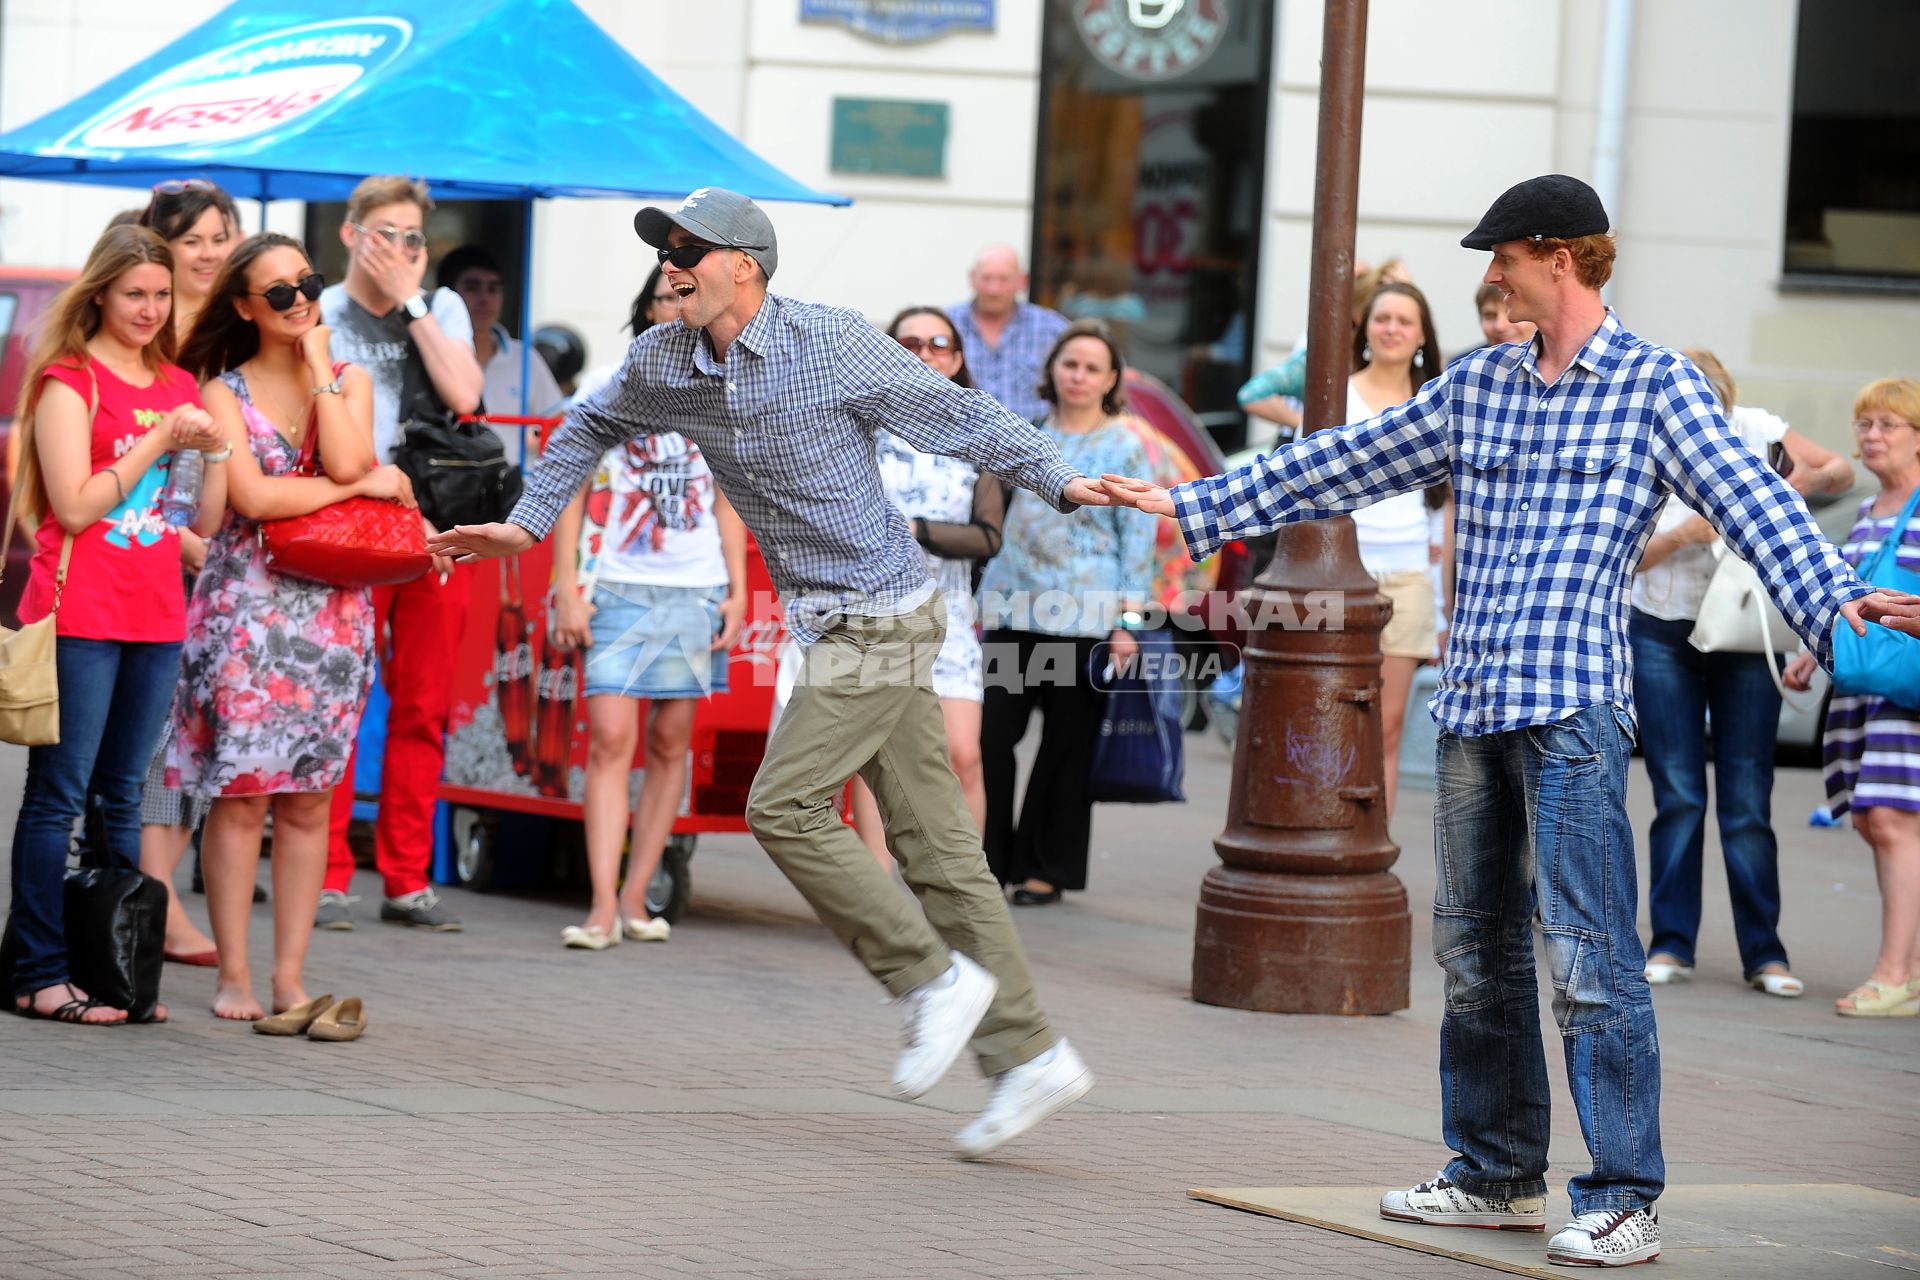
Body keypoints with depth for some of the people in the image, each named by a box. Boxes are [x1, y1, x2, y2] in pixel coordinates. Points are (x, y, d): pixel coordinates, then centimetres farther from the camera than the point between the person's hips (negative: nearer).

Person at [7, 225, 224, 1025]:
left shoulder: (177, 387, 15)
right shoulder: (68, 381, -3)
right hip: (79, 615, -6)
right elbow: (74, 506, -12)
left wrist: (211, 450, -2)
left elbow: (203, 522, 15)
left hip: (155, 618, 6)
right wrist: (157, 442, -12)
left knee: (121, 799, 9)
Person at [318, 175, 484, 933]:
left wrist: (409, 302, -5)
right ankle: (328, 878, -4)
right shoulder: (321, 317, 5)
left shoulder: (441, 309, 12)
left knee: (423, 711, 3)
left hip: (435, 537, 3)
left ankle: (407, 881, 8)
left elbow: (463, 395, -5)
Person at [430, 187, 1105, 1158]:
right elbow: (591, 429, 24)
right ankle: (1026, 1055, 7)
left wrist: (1062, 484, -14)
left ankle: (933, 978, -4)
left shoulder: (830, 343, -14)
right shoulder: (663, 364, 4)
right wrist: (525, 526, 22)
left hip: (879, 619, -7)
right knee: (935, 843, 5)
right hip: (834, 629, 7)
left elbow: (957, 414, -7)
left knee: (784, 807, -15)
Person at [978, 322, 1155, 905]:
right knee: (992, 734, -4)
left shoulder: (1125, 450, 0)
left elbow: (1138, 541, -2)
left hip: (1083, 617, -4)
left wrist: (1128, 621, -9)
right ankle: (987, 860, 7)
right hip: (1013, 613, 4)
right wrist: (988, 599, 16)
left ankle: (1045, 868, 12)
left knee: (1067, 746, 2)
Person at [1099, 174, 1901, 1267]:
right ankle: (1499, 1176, 23)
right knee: (1477, 949, 12)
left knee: (1588, 954, -11)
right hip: (1473, 705, 7)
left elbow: (1750, 500, -14)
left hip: (1575, 704, -7)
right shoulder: (1477, 387, 16)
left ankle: (1625, 1201, -8)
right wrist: (1195, 505, 23)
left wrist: (1834, 597, -31)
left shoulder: (1655, 385, -2)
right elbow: (1345, 467, 22)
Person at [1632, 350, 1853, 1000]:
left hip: (1746, 641, 0)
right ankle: (1671, 945, 7)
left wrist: (1813, 479, -19)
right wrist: (1681, 535, -24)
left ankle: (1764, 954, 1)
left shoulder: (1756, 430, -5)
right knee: (1678, 797, -1)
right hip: (1663, 637, 0)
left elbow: (1843, 472, 4)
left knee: (1748, 800, -3)